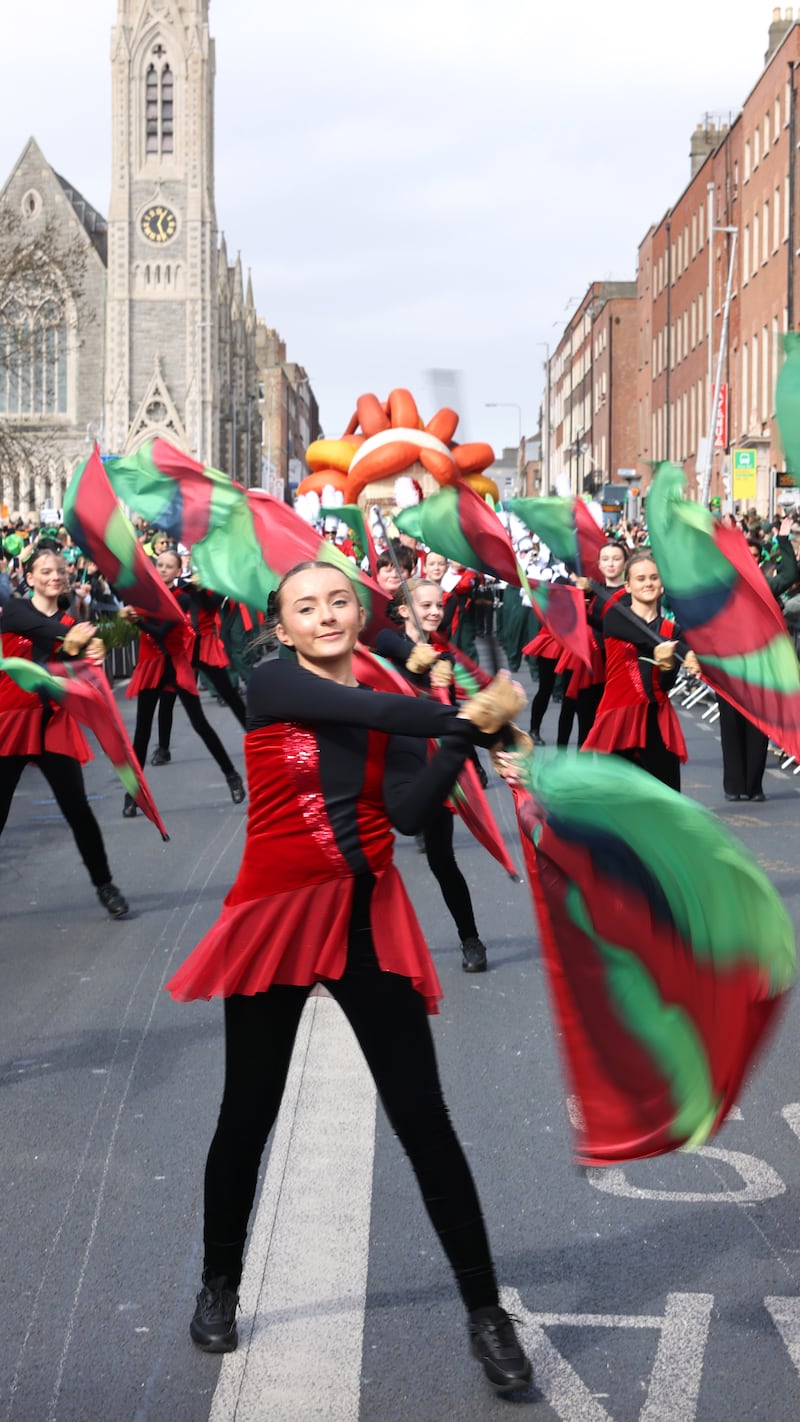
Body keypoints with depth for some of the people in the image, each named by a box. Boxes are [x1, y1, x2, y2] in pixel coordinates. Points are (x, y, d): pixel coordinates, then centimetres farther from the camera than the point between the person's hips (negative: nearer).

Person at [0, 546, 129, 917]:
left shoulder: (72, 625, 7)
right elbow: (42, 628, -21)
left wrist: (74, 650, -29)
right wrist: (74, 638, -38)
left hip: (53, 724, 2)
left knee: (78, 810, 0)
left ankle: (105, 885, 14)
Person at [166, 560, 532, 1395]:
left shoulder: (396, 712, 4)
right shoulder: (270, 684, -6)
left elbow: (409, 812, -12)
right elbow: (382, 713, -22)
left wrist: (467, 733, -20)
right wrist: (468, 719, -14)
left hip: (368, 920, 2)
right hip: (277, 920, -2)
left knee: (423, 1117, 2)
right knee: (248, 1116, 10)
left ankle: (484, 1310, 13)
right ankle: (219, 1285, 34)